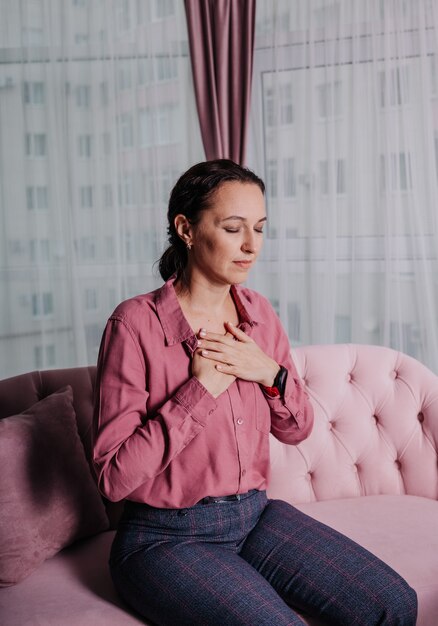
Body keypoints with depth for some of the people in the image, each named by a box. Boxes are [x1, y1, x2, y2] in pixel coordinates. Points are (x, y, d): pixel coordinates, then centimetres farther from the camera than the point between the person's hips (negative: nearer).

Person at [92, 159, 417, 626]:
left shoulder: (258, 313, 3)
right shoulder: (135, 324, -16)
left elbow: (296, 430, 10)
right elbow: (114, 477, -18)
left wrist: (271, 373, -11)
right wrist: (201, 389, -21)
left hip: (255, 515, 5)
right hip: (167, 537, -5)